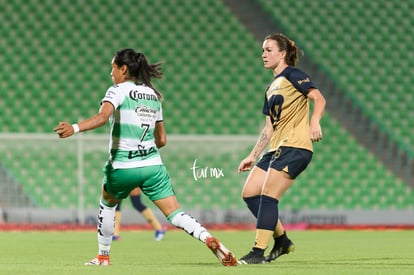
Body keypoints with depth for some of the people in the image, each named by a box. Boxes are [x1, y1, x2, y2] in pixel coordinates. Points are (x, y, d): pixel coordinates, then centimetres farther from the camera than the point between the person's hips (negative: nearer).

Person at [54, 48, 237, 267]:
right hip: (153, 165, 4)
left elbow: (102, 117, -25)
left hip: (122, 167, -4)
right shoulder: (154, 95, 15)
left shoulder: (118, 90, -4)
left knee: (107, 204, 25)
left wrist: (74, 128, -37)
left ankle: (103, 256, 30)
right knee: (175, 214, -2)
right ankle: (209, 240, -25)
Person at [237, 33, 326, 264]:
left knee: (268, 196, -15)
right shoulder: (271, 88, 22)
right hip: (277, 149, 9)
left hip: (295, 147, -9)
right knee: (249, 193, 3)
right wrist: (253, 156, 20)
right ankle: (282, 240, 12)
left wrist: (314, 122, -30)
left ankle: (259, 252, -12)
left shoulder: (292, 75, -3)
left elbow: (319, 98, -13)